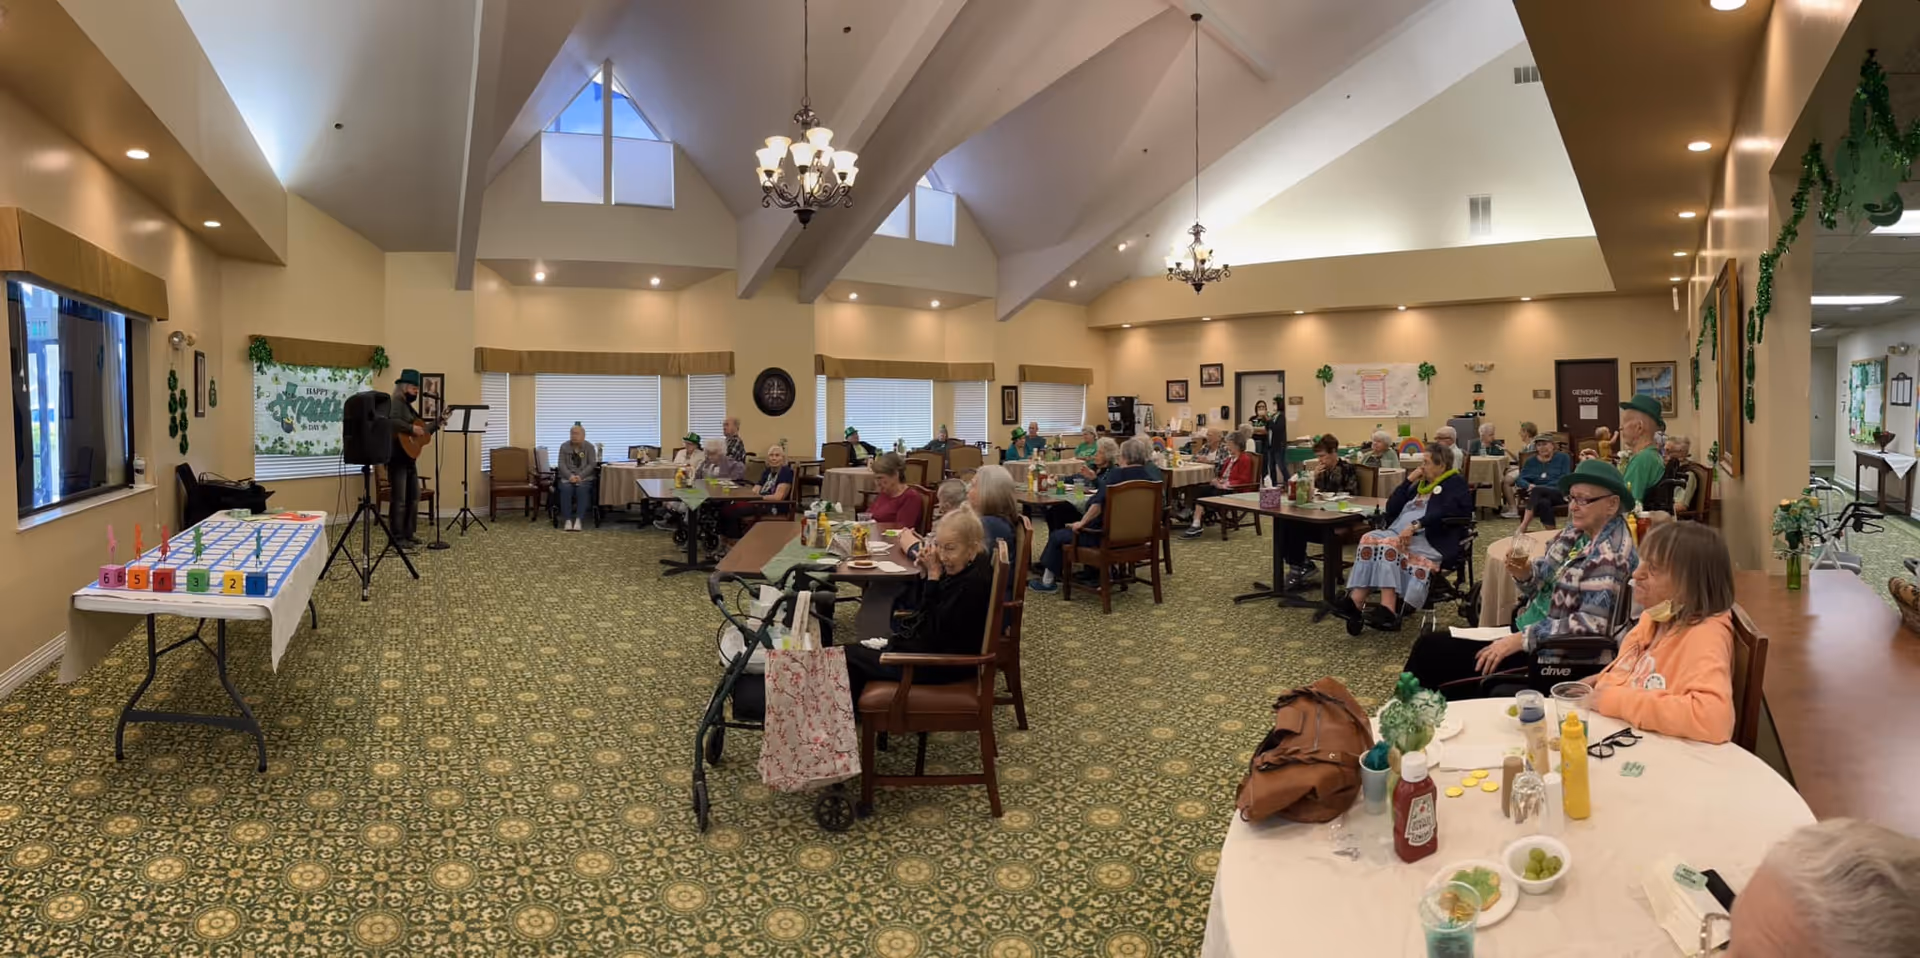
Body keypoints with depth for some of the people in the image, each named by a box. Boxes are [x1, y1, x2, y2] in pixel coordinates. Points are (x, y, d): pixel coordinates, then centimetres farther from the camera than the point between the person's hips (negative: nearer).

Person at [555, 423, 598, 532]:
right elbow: (561, 464, 0)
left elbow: (592, 464, -3)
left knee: (582, 489, -34)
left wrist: (580, 476, -18)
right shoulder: (564, 446, 8)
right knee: (566, 489, -32)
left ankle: (578, 519, -30)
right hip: (567, 476, 1)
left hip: (584, 477, -1)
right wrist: (570, 476, -18)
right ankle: (567, 519, -26)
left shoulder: (589, 447, 4)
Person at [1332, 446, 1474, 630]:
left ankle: (1388, 610, -43)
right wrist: (1408, 481, 12)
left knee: (1389, 545, -35)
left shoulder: (1455, 483, 7)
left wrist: (1415, 526, -25)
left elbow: (1445, 511, -14)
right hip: (1399, 534, 7)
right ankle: (1355, 601, -39)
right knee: (1369, 539, -24)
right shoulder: (1419, 485, 29)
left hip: (1431, 540, -7)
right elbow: (1391, 508, 20)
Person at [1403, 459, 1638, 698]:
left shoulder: (1611, 553, -20)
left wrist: (1521, 639, -25)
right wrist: (1524, 573, -10)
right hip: (1529, 629, 9)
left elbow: (1591, 624, -26)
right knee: (1431, 646, 4)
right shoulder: (1577, 530, 5)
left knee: (1429, 650, -11)